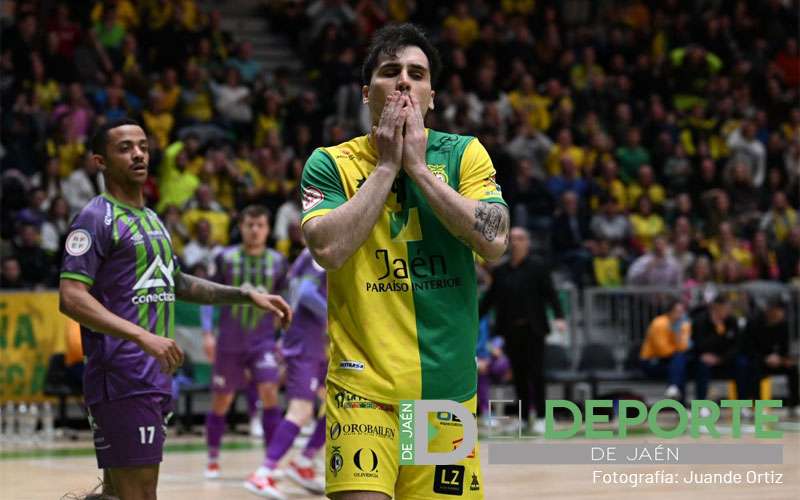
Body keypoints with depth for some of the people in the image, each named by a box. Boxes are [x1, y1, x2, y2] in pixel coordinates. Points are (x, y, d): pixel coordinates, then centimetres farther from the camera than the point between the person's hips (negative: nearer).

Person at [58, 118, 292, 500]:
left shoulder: (151, 220, 19)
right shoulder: (97, 218, -8)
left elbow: (177, 284, 32)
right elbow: (71, 298, -18)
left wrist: (247, 295, 23)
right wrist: (143, 336, -28)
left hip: (156, 377, 9)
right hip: (122, 379, -9)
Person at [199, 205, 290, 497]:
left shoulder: (277, 262, 2)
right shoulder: (225, 259, -3)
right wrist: (207, 333, -5)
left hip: (263, 341, 0)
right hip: (230, 342, 0)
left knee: (270, 393, -19)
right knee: (221, 401, 9)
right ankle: (213, 460, 30)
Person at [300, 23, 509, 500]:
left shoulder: (464, 153, 5)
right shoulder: (331, 163, 2)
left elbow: (494, 241, -10)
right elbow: (327, 248, -15)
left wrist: (417, 165, -9)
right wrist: (386, 166, -10)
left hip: (448, 382, 2)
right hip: (364, 383, -2)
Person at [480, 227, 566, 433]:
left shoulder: (537, 267, -2)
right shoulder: (500, 271, 9)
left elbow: (550, 293, -6)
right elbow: (489, 298, 13)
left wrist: (559, 316, -19)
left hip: (532, 329, -4)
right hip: (511, 330, 4)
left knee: (535, 373, -3)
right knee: (518, 375, 7)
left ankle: (540, 418, 2)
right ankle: (523, 418, 13)